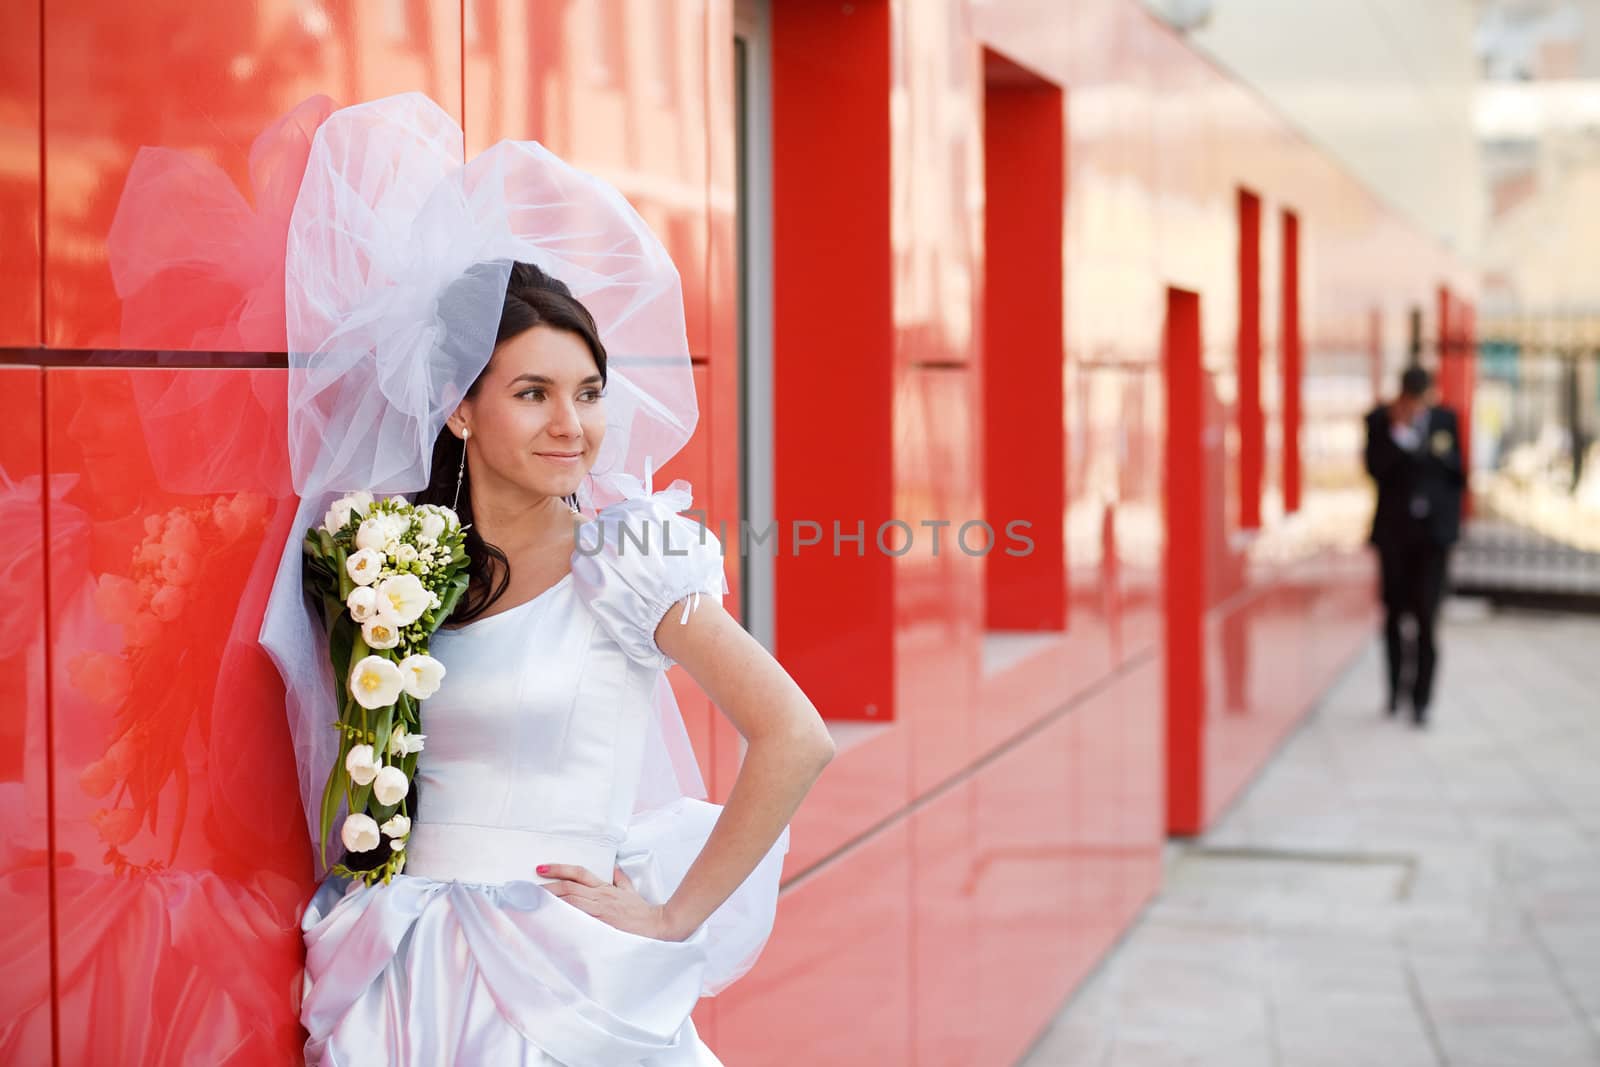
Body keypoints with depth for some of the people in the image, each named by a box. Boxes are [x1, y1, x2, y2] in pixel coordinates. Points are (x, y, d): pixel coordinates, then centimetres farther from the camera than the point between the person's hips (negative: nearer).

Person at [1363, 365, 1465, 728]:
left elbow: (1458, 473, 13)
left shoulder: (1446, 419, 4)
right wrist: (1398, 432, -21)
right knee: (1394, 613, 7)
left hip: (1433, 532, 0)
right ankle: (1397, 684, 25)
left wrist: (1451, 517, 14)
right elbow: (1375, 468, -14)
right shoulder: (1379, 420, -2)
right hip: (1394, 531, 0)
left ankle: (1421, 699, -6)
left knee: (1426, 616, -8)